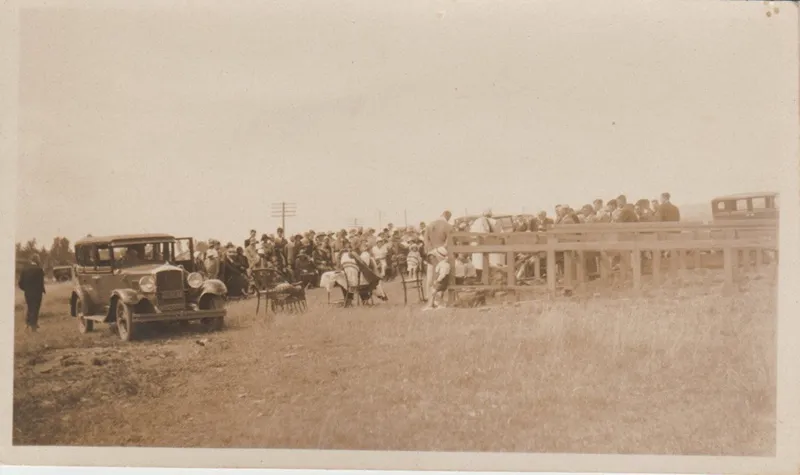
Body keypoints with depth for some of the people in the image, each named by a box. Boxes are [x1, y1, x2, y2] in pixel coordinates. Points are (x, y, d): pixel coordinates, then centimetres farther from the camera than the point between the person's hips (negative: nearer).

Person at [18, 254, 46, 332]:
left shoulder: (24, 270, 2)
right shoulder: (39, 270, -14)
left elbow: (20, 283, 2)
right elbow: (40, 283, -19)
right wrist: (43, 290, -1)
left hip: (27, 293, 4)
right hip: (37, 293, -4)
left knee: (30, 309, 22)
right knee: (35, 309, 6)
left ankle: (28, 323, 21)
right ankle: (33, 326, 9)